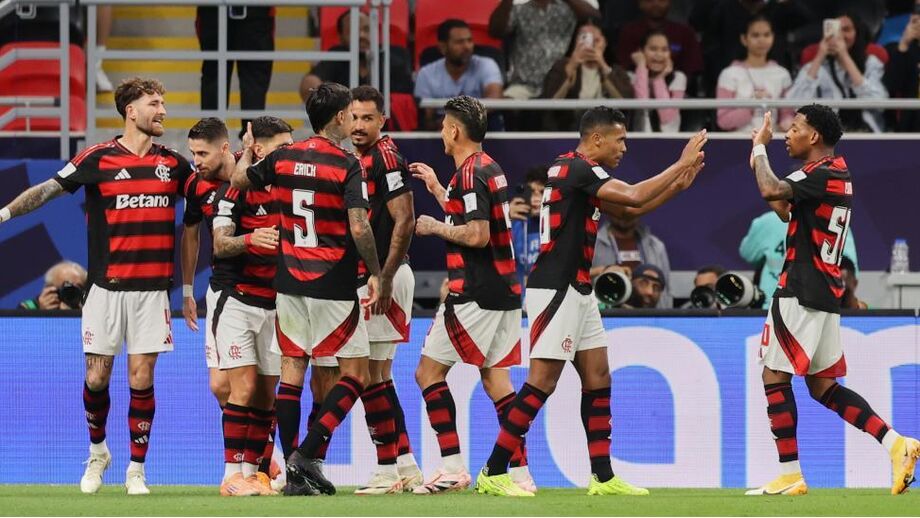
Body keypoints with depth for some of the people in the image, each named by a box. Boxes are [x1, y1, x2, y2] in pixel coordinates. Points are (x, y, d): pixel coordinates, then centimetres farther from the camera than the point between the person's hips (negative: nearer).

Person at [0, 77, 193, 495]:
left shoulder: (173, 163, 8)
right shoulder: (98, 159, -2)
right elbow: (48, 190, -5)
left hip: (152, 288, 2)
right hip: (107, 286, -2)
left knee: (141, 378, -2)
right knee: (97, 377, 1)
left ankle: (136, 470, 6)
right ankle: (97, 452, 26)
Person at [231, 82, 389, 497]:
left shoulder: (282, 158, 3)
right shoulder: (347, 166, -11)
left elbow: (238, 179, 15)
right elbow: (359, 228, -17)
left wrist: (247, 151, 37)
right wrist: (377, 276, -6)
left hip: (289, 283, 5)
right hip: (334, 287, -5)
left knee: (292, 368, 8)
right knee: (355, 373, 3)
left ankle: (295, 473, 4)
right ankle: (307, 454, -11)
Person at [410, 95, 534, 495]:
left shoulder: (469, 173, -14)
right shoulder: (491, 169, 15)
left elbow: (476, 235, -22)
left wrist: (435, 227, -7)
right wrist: (436, 188, 31)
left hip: (474, 296, -9)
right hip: (503, 290, 9)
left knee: (429, 372, -2)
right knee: (495, 378, 8)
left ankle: (452, 468, -7)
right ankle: (521, 472, 2)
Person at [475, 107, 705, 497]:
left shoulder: (576, 170, 17)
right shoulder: (578, 168, -14)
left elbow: (628, 209, 23)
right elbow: (634, 197, -22)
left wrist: (677, 183, 15)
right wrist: (682, 164, -13)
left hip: (576, 290, 11)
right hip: (556, 288, -11)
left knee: (597, 378, 9)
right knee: (542, 381, -11)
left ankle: (603, 476, 10)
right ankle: (492, 473, -9)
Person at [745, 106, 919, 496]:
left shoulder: (821, 175, -16)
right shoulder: (839, 176, 16)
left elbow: (771, 192, -31)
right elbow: (786, 209, 26)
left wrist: (760, 148, -14)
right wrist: (759, 157, 20)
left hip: (801, 294, -10)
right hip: (826, 293, 10)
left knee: (775, 376, -3)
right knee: (823, 386, 13)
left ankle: (790, 475, -3)